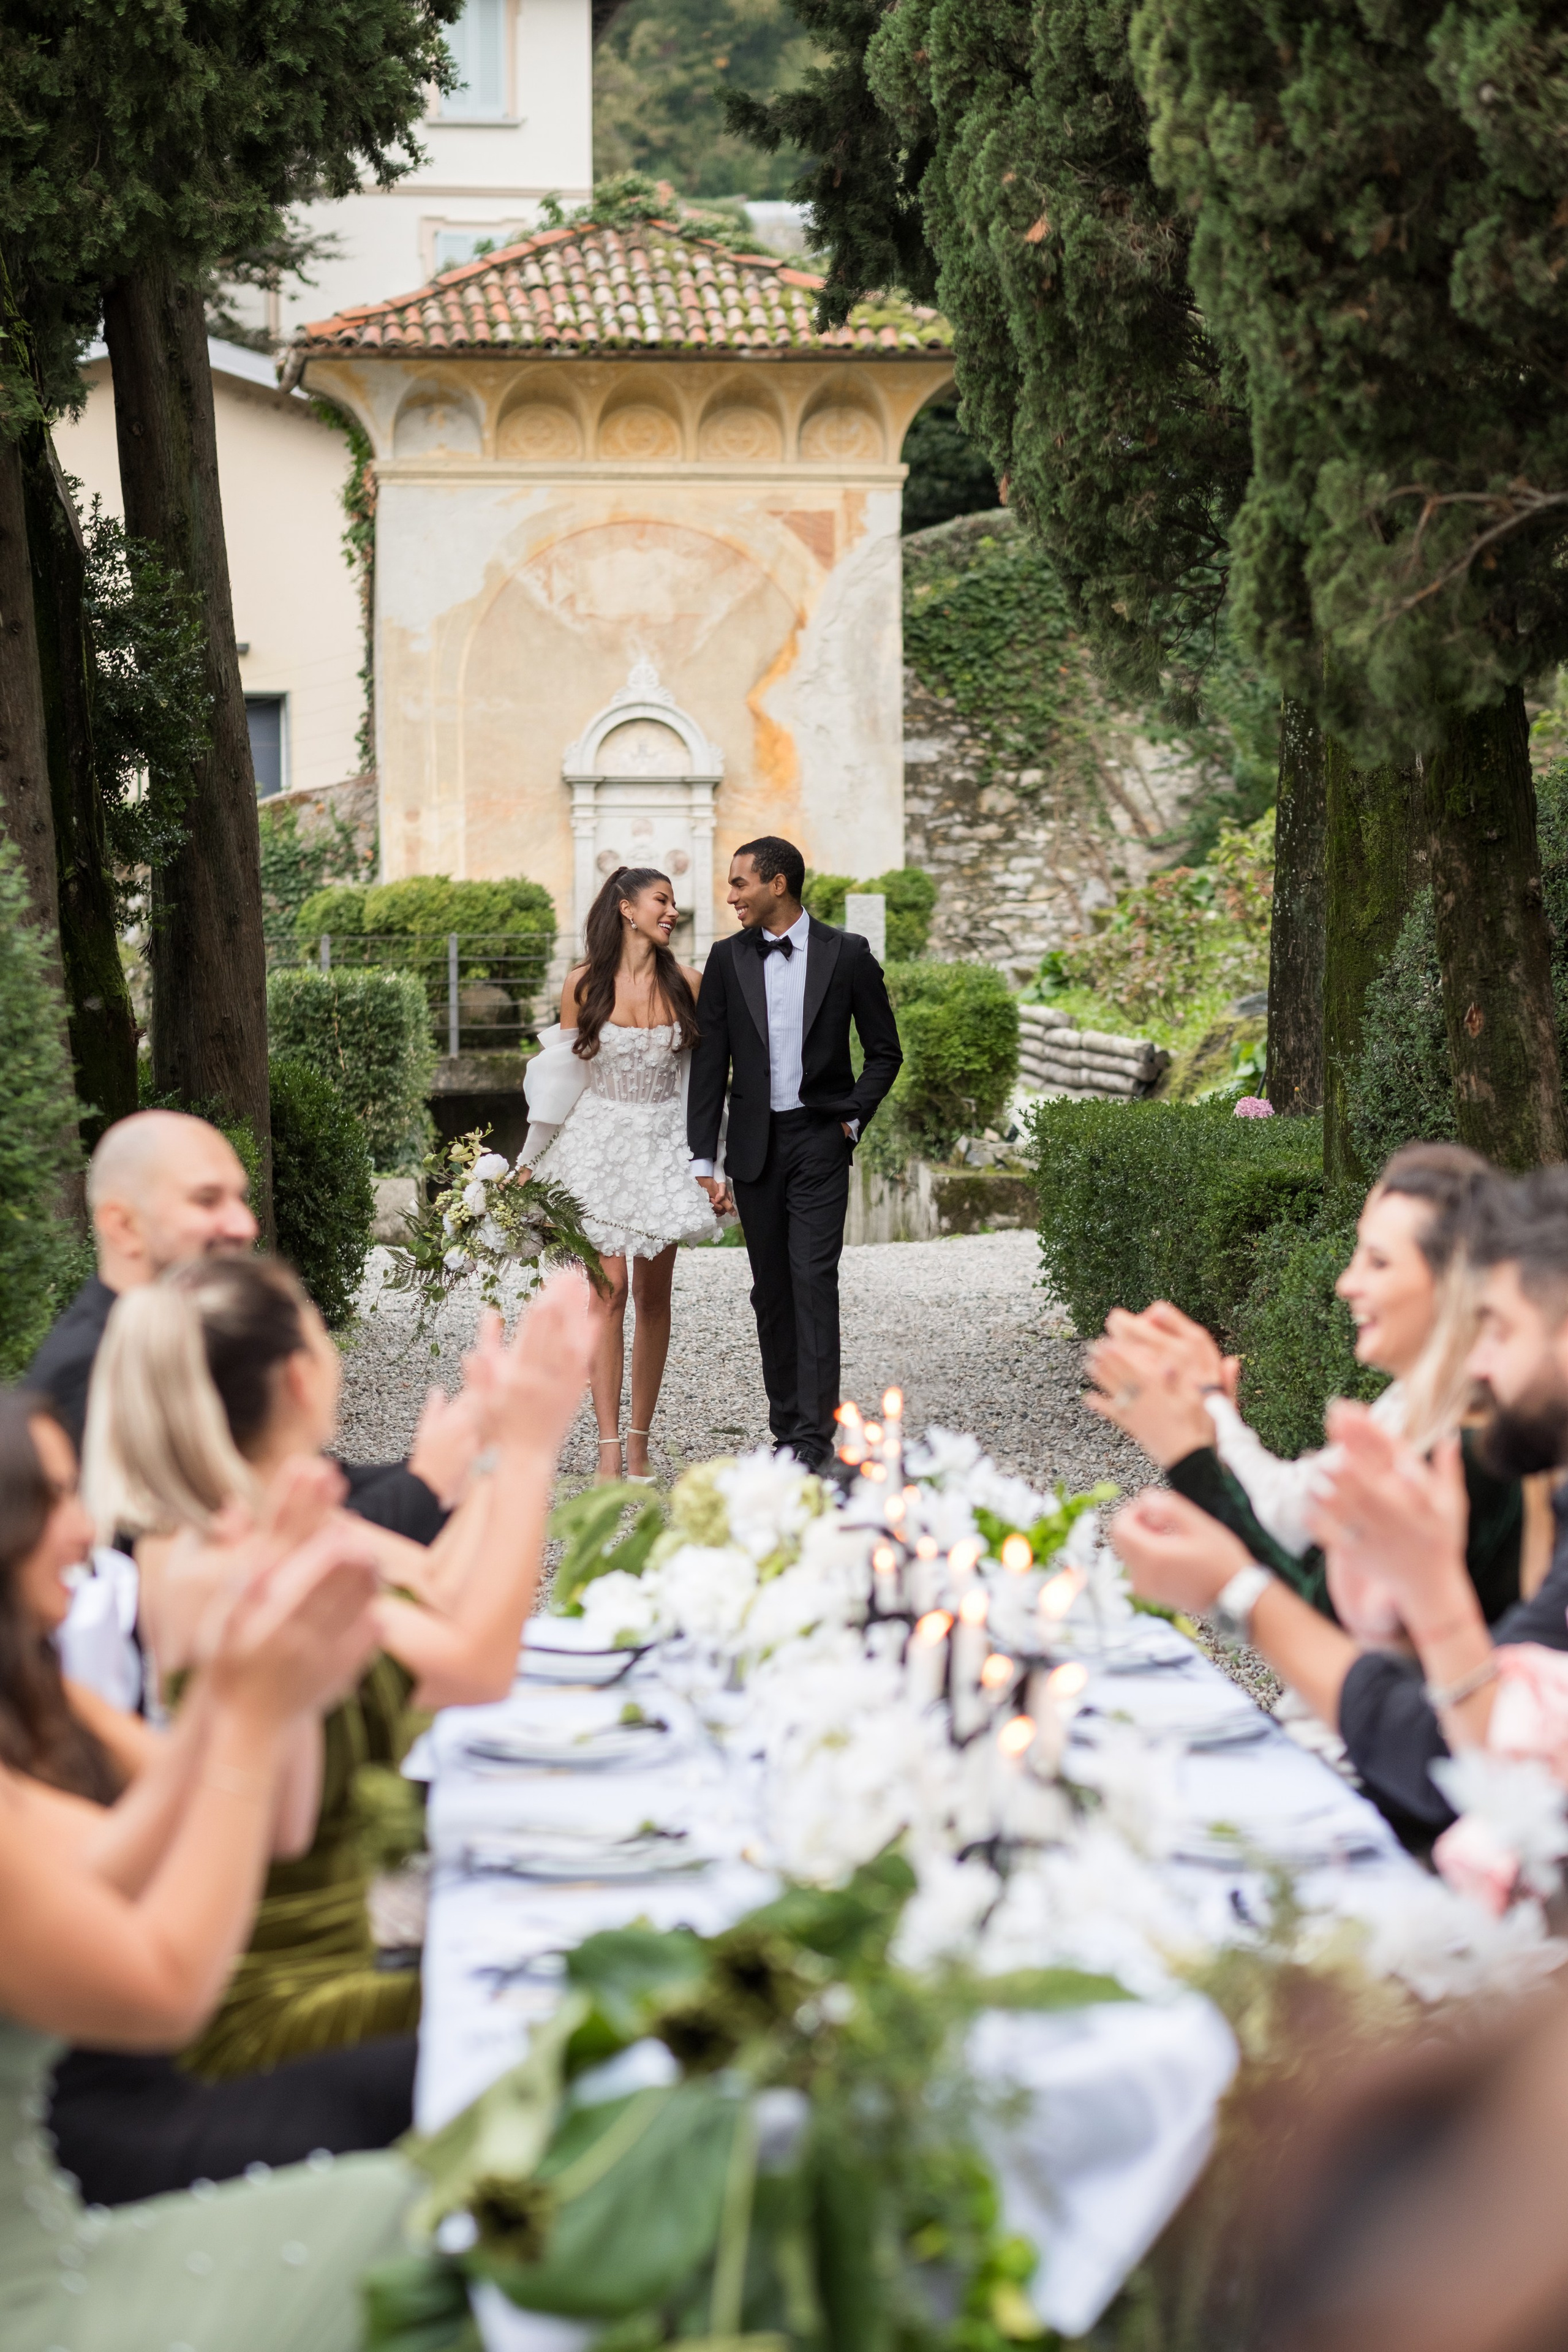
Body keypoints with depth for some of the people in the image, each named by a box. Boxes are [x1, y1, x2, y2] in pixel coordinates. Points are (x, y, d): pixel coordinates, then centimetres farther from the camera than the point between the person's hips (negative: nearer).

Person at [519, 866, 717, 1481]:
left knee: (653, 1294, 2)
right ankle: (609, 1448, -9)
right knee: (609, 1287, -9)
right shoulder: (585, 984, -2)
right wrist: (531, 1161, 6)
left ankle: (640, 1444, 9)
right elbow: (563, 1074, 5)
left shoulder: (685, 984, 2)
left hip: (664, 1144, 2)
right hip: (599, 1141, -2)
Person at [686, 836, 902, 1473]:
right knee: (771, 1290, 7)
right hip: (754, 1143, 3)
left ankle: (815, 1436, -15)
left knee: (814, 1281, -12)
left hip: (819, 1139, -3)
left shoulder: (846, 955, -1)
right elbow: (709, 1063, 5)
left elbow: (884, 1051, 8)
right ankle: (785, 1428, 14)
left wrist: (852, 1118, -5)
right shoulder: (727, 959, 5)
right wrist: (703, 1159, 0)